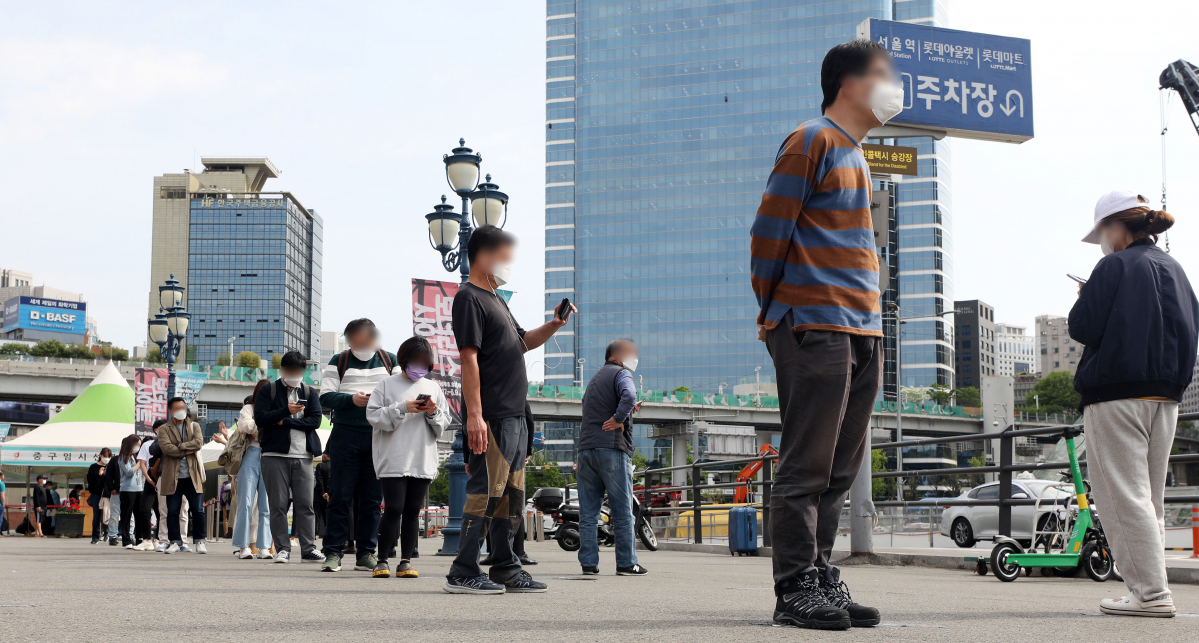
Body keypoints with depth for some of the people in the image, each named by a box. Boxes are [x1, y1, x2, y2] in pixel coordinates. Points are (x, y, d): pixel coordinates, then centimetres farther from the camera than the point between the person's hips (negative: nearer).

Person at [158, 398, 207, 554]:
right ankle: (175, 541, 9)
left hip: (192, 475, 1)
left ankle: (199, 541, 7)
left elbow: (199, 442, -6)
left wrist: (180, 446, -12)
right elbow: (166, 447, -10)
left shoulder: (194, 426, 13)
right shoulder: (164, 429, 7)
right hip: (173, 476, -1)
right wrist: (187, 451, -11)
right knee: (172, 510, 1)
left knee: (198, 510, -2)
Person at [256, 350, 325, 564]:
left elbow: (315, 420, 1)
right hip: (275, 455, -2)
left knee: (305, 504, -2)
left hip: (303, 456, 2)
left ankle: (308, 549, 0)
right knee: (278, 505, -1)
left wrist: (285, 422, -5)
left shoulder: (309, 393, 15)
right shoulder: (268, 391, 9)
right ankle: (282, 549, 4)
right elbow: (260, 418, -4)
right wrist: (286, 410, -15)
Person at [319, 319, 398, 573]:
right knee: (340, 496, -3)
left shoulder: (390, 361, 13)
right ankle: (333, 552, 1)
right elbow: (325, 397, 2)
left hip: (379, 437, 2)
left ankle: (366, 552, 8)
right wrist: (352, 399, -15)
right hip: (345, 435, -1)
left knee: (372, 498, 3)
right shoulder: (338, 362, 9)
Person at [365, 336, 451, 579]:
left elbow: (444, 424, 15)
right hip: (393, 460, -3)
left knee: (413, 511, 4)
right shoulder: (387, 385, 4)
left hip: (423, 461, 3)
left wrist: (433, 413, -6)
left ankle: (406, 562, 9)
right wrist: (402, 408, -12)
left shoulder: (433, 388, 14)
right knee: (394, 509, -7)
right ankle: (382, 561, 2)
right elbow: (373, 415, -4)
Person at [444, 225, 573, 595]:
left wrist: (554, 325, 14)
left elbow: (523, 343, 33)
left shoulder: (495, 299, 23)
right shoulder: (469, 298, -8)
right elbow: (469, 359, -16)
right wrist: (474, 415, -23)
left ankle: (505, 568, 19)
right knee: (486, 492, -11)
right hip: (492, 418, -10)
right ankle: (462, 573, -9)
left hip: (514, 415, 10)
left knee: (511, 495, 12)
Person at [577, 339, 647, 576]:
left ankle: (588, 563, 3)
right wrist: (619, 418, -10)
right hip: (612, 448, -7)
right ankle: (627, 563, 0)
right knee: (622, 512, -1)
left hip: (586, 448, 7)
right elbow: (629, 396, -22)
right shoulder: (620, 373, -1)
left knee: (588, 512, 5)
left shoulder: (594, 379, 25)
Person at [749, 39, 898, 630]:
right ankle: (796, 590, -3)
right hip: (816, 328, -9)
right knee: (806, 469, -7)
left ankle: (821, 579, 13)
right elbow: (769, 229, -7)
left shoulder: (854, 154, 23)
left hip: (862, 333, 9)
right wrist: (772, 310, -2)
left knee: (839, 470, 8)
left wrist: (870, 324, 19)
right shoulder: (813, 141, -4)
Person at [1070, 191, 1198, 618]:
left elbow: (1082, 327, -11)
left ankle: (1151, 593, -11)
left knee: (1124, 495, -6)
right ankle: (1151, 592, 12)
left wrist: (1084, 299, 7)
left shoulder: (1115, 266, -9)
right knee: (1149, 496, 13)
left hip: (1117, 395, -8)